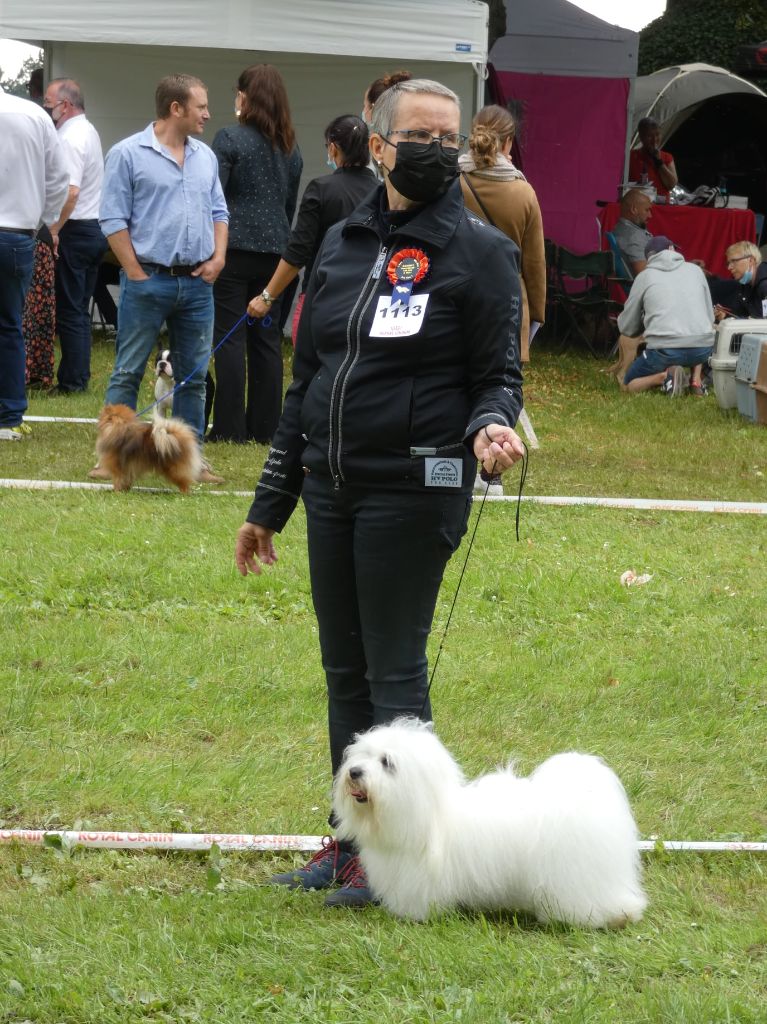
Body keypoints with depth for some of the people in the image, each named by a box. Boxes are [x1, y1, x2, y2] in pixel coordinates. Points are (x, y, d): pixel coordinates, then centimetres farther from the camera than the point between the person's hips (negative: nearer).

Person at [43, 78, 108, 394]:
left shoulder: (70, 139, -16)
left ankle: (72, 382, -3)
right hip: (96, 228, 10)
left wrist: (54, 229, -19)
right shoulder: (88, 131, 15)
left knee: (70, 311, -5)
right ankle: (79, 377, 15)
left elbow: (70, 192, -25)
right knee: (80, 309, 13)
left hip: (75, 230, -10)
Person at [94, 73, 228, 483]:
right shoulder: (128, 154, -5)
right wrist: (137, 275, -10)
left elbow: (218, 211, 19)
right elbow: (114, 220, -7)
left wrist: (218, 256, 2)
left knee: (194, 375, 8)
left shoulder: (205, 157, 13)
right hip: (148, 280, -5)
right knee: (128, 372, -2)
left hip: (197, 282, 5)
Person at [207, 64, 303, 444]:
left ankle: (229, 428, -4)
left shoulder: (229, 138, -7)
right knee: (267, 339, 8)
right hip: (275, 251, 6)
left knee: (230, 338, -3)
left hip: (234, 247, -6)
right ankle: (264, 427, 10)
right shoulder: (291, 149, 12)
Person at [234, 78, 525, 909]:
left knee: (394, 672, -2)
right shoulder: (342, 244, 12)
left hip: (414, 490, -6)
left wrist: (489, 426, -27)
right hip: (332, 489, 6)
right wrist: (268, 505, 17)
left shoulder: (478, 250, -3)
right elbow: (306, 379, 17)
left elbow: (498, 377, -3)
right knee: (344, 671, 11)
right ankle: (348, 841, 20)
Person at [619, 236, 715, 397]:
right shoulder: (695, 270, 17)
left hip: (665, 350, -3)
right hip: (703, 349, 3)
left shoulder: (644, 276, 11)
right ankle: (696, 380, 15)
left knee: (628, 385, 20)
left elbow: (627, 328, 16)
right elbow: (710, 317, 22)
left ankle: (665, 376, -9)